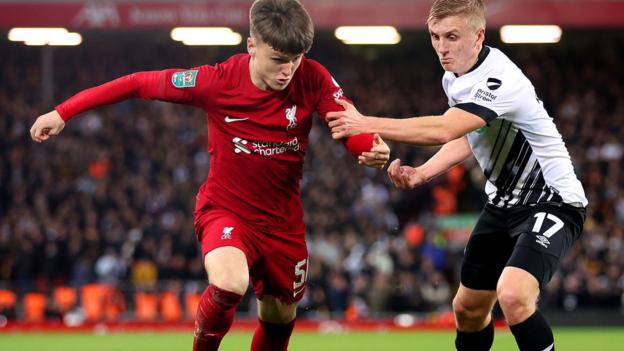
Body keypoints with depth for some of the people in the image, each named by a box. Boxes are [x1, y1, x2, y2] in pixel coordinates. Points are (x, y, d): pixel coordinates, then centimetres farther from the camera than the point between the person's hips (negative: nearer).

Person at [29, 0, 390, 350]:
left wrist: (374, 148, -41)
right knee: (229, 284, -32)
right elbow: (139, 83, -12)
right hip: (225, 209, -3)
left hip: (282, 221, 3)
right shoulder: (218, 81, -21)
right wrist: (63, 112, -11)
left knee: (279, 321, 14)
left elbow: (352, 129, -16)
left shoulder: (312, 79, -16)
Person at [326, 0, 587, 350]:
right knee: (468, 308, 13)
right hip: (504, 201, 9)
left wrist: (366, 124, -35)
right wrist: (420, 173, 1)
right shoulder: (454, 78, 2)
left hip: (551, 201, -9)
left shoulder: (500, 81, -28)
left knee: (512, 294, -32)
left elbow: (442, 131, -39)